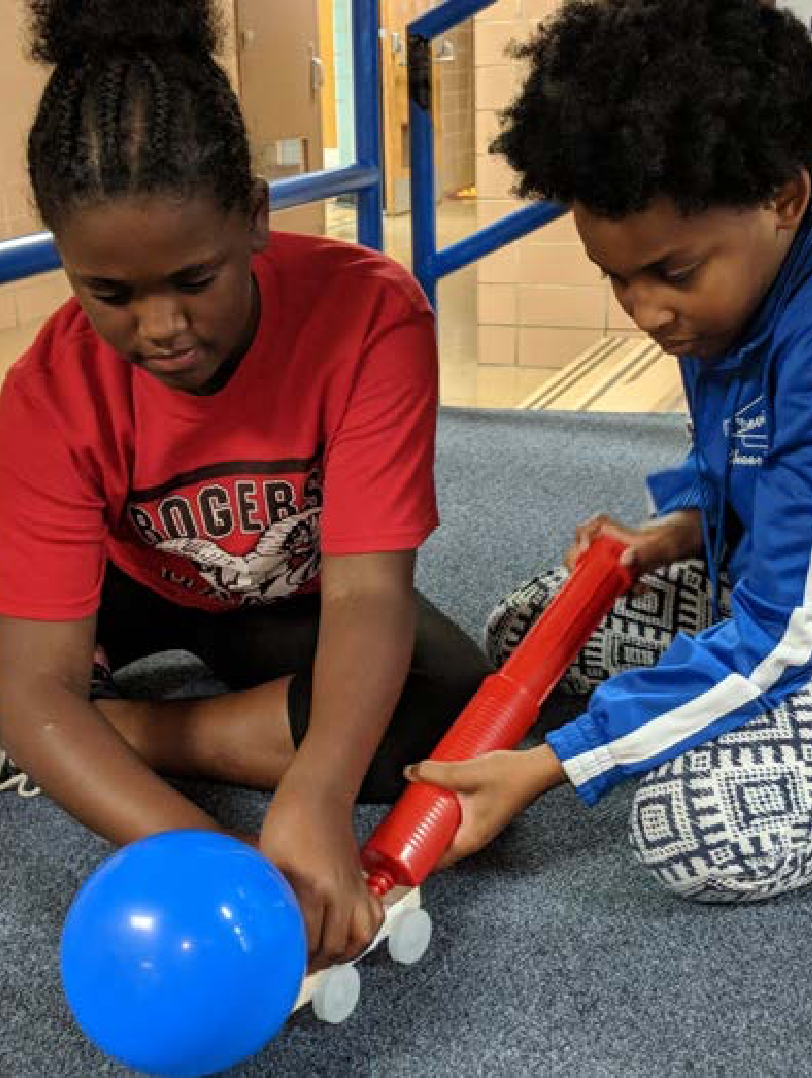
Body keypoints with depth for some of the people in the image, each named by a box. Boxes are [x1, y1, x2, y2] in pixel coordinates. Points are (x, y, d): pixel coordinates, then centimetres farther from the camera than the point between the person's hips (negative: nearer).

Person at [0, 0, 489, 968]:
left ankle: (119, 725, -20)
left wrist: (314, 800, -53)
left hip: (298, 606, 2)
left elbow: (368, 587, -35)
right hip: (140, 597, -1)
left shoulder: (372, 312, -30)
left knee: (450, 706, -31)